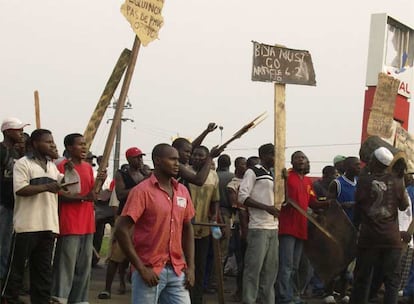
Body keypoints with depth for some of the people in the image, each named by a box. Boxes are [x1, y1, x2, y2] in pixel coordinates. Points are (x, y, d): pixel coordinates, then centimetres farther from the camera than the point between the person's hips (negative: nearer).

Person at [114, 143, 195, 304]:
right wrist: (141, 268, -15)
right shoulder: (142, 191, -9)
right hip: (150, 271, -5)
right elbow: (121, 230, -13)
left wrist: (190, 267, 7)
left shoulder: (183, 191, 9)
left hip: (177, 271, 5)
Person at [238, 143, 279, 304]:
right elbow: (242, 197, -13)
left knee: (271, 267, 9)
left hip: (273, 227, 8)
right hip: (258, 227, -8)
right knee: (254, 267, -7)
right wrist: (267, 207, -18)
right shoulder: (252, 172, -4)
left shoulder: (272, 175, 19)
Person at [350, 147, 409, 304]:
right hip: (392, 238, 0)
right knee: (392, 279, 3)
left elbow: (358, 206, 2)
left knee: (362, 277, 10)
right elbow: (404, 206, 9)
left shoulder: (363, 181, -6)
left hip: (369, 238, 0)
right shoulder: (397, 181, -2)